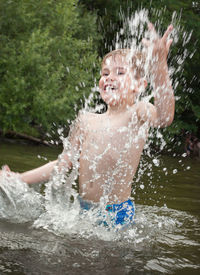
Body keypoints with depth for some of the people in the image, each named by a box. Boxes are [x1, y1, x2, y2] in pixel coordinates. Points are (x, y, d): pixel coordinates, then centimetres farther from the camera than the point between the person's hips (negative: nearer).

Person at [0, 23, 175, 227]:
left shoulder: (138, 113, -7)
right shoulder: (85, 121, 8)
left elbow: (164, 117, -31)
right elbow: (64, 163, 15)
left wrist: (159, 64, -46)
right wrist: (19, 180, 10)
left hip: (117, 214, -5)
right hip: (82, 210, 5)